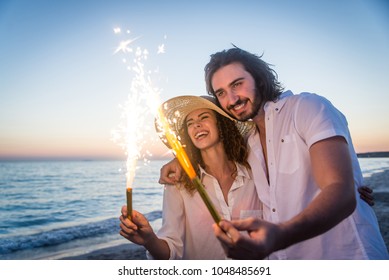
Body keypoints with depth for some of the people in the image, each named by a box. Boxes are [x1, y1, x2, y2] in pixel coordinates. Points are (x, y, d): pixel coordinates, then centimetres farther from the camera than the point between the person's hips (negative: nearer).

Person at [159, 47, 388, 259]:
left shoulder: (309, 107, -10)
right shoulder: (247, 139, 10)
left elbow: (342, 193, -22)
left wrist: (279, 236, -40)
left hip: (345, 256, -6)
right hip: (283, 256, 6)